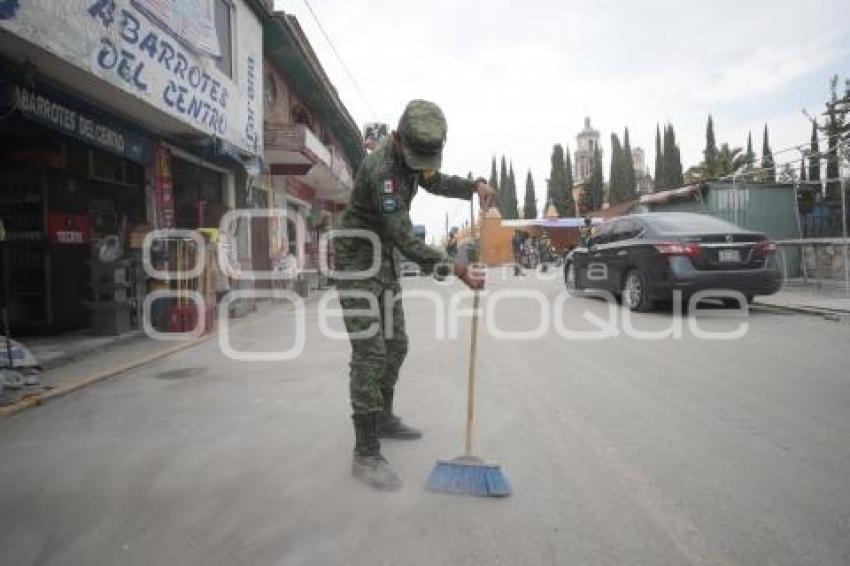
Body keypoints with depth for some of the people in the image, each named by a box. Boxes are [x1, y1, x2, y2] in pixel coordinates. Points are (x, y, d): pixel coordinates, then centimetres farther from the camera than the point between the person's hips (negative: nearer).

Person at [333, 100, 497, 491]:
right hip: (357, 260, -9)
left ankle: (383, 418, 31)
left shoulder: (410, 153, 0)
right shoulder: (380, 168, -29)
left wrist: (475, 186, -2)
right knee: (369, 352, -14)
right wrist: (455, 271, -33)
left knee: (395, 345, 14)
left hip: (386, 258, 9)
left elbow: (435, 182, 17)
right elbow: (405, 239, -31)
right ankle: (366, 454, -9)